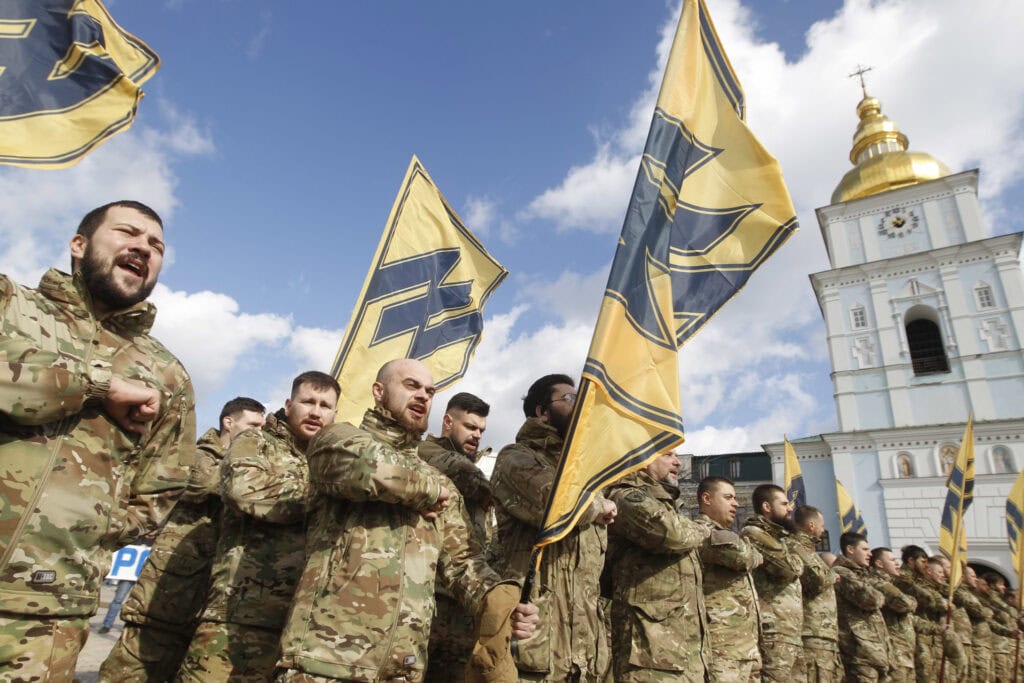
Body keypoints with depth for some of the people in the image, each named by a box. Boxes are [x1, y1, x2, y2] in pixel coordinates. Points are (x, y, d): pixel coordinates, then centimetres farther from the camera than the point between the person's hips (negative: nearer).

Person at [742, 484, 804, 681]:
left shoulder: (775, 536, 24)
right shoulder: (754, 534, -7)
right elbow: (791, 567, -16)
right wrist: (796, 558, 3)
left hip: (790, 631, 10)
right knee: (776, 677, -13)